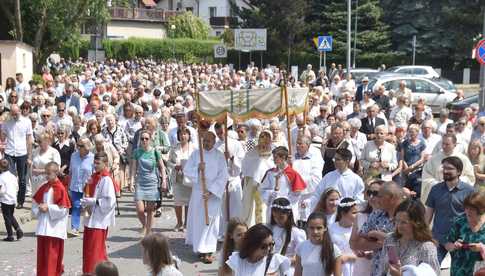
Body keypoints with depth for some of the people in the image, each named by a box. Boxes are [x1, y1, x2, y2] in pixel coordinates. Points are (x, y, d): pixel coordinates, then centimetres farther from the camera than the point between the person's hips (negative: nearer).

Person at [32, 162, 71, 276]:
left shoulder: (60, 189, -13)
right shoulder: (44, 187, 8)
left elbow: (64, 209, -15)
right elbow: (35, 202, 17)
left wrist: (48, 207, -17)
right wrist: (38, 208, -3)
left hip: (55, 227, -7)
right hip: (43, 226, 7)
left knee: (52, 253, -1)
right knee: (42, 252, 12)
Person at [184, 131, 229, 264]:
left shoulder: (219, 156, -3)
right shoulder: (196, 153, 4)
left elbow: (223, 177, -7)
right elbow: (186, 170, 2)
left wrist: (211, 192, -14)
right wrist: (197, 168, -18)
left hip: (213, 193, -2)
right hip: (198, 192, 2)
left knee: (210, 221, -5)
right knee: (197, 220, 6)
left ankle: (208, 251, -5)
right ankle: (199, 247, 18)